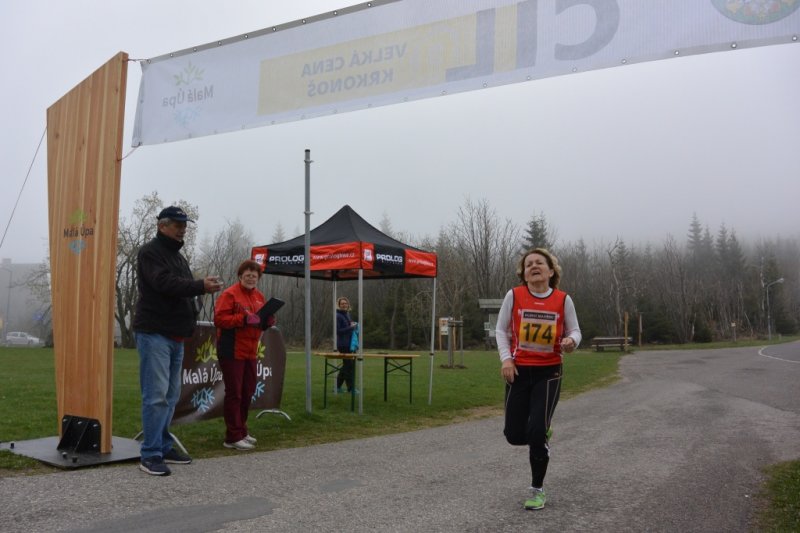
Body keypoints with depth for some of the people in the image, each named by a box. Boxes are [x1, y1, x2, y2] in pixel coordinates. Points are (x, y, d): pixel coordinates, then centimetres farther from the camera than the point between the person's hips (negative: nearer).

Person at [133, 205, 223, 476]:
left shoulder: (178, 256, 20)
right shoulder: (150, 252, -7)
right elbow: (166, 283, -23)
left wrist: (203, 288, 3)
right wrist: (201, 286, -27)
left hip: (176, 336, 9)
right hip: (154, 333, -9)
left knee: (170, 396, 12)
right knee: (156, 395, -11)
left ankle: (164, 447, 21)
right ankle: (150, 455, -6)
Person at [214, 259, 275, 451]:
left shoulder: (259, 296, 14)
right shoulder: (229, 294, -9)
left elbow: (261, 322, 21)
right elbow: (219, 319, -19)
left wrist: (268, 321, -2)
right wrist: (244, 318, -25)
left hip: (250, 351, 8)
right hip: (232, 352, -8)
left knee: (247, 392, 13)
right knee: (234, 393, -4)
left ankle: (241, 431, 26)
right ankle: (233, 437, 2)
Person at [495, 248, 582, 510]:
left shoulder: (563, 299, -5)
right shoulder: (514, 295, -5)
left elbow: (574, 330, 5)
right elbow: (501, 330, 4)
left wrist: (571, 341, -18)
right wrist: (506, 359, -8)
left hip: (548, 372, -1)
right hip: (519, 371, 2)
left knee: (536, 431, -11)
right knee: (514, 436, 2)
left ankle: (537, 490, 11)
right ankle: (542, 433, 40)